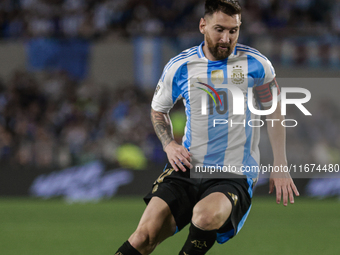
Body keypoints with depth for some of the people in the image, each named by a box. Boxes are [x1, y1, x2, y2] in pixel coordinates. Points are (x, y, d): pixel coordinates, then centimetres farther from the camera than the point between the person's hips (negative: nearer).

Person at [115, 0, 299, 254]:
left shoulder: (256, 64, -3)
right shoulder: (180, 66, 2)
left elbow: (274, 110, 11)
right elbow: (158, 109, 20)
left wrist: (280, 168, 7)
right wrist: (169, 144, 1)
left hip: (236, 176, -2)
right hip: (188, 168, 2)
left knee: (206, 216, -36)